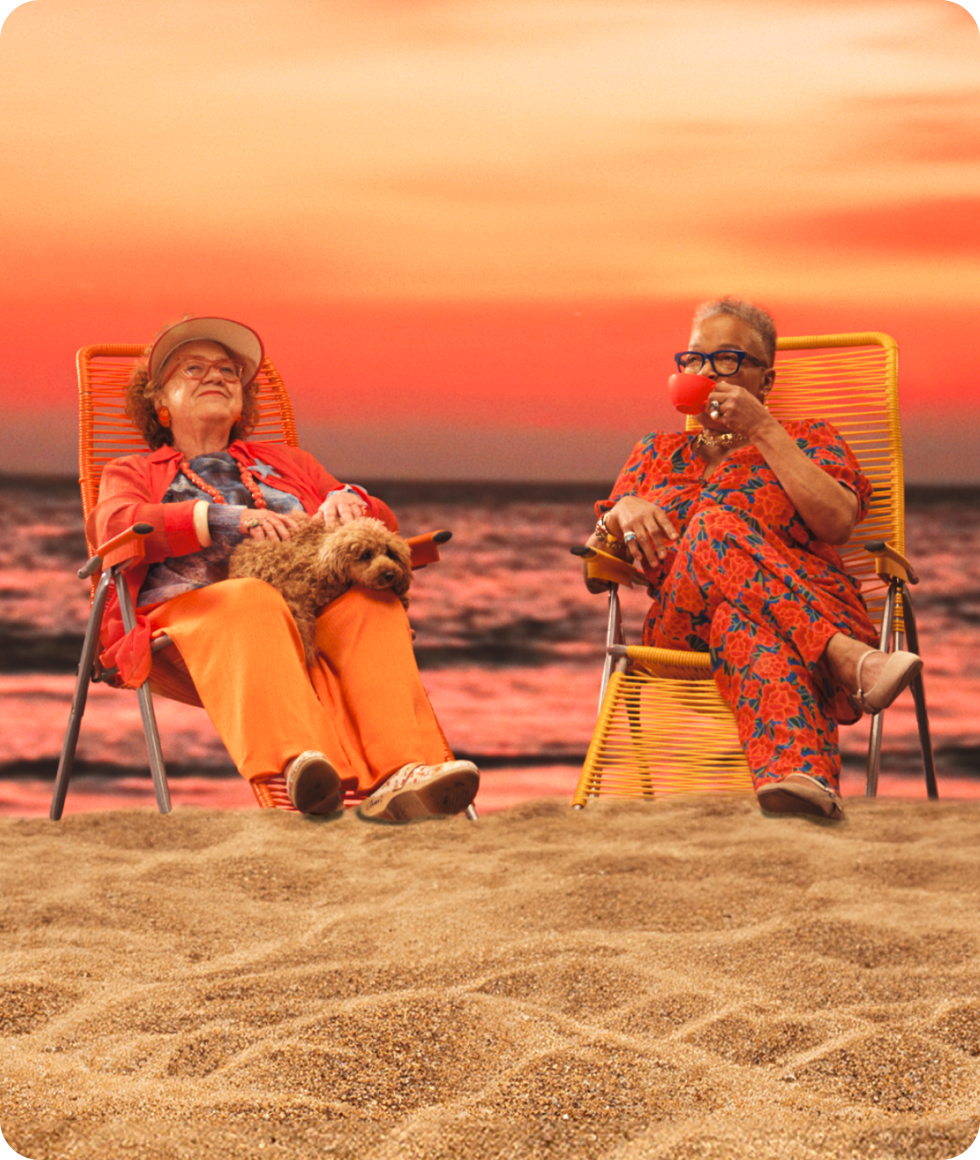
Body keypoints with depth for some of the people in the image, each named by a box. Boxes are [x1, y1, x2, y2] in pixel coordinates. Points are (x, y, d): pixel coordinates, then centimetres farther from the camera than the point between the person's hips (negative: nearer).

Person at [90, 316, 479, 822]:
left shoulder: (286, 462, 39)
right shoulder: (131, 473, 29)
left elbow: (383, 525, 29)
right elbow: (115, 526, 3)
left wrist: (349, 502, 3)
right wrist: (228, 519, -12)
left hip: (312, 604, 3)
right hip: (191, 606, -3)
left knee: (369, 602, -33)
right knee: (254, 601, -40)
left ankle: (398, 775, -56)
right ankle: (294, 767, -66)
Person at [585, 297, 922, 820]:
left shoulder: (809, 439, 23)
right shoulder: (658, 453, 30)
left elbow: (837, 522, -2)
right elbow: (594, 576, 20)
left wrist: (762, 430, 0)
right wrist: (621, 514, -3)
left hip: (815, 613, 0)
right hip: (685, 633, 1)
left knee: (744, 619, -39)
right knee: (718, 525, -33)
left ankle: (796, 776, -66)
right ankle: (850, 660, -55)